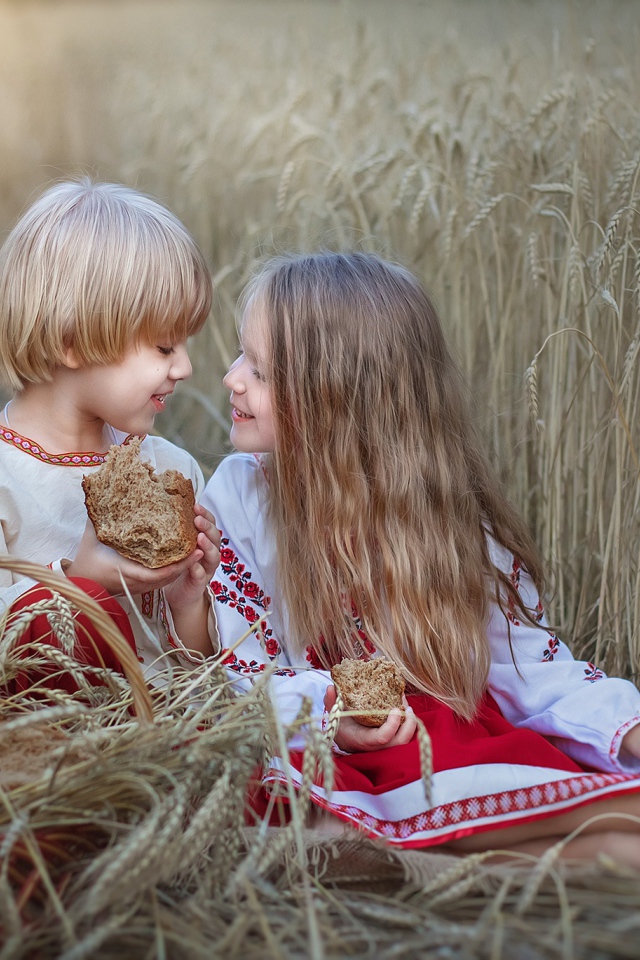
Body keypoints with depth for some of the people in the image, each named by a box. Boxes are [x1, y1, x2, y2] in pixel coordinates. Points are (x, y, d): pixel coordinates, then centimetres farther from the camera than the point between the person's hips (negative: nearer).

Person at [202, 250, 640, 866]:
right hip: (329, 755, -1)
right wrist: (324, 707, -22)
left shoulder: (445, 508, 3)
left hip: (469, 742, 2)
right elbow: (239, 670, -2)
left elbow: (528, 660, 4)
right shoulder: (238, 496, 1)